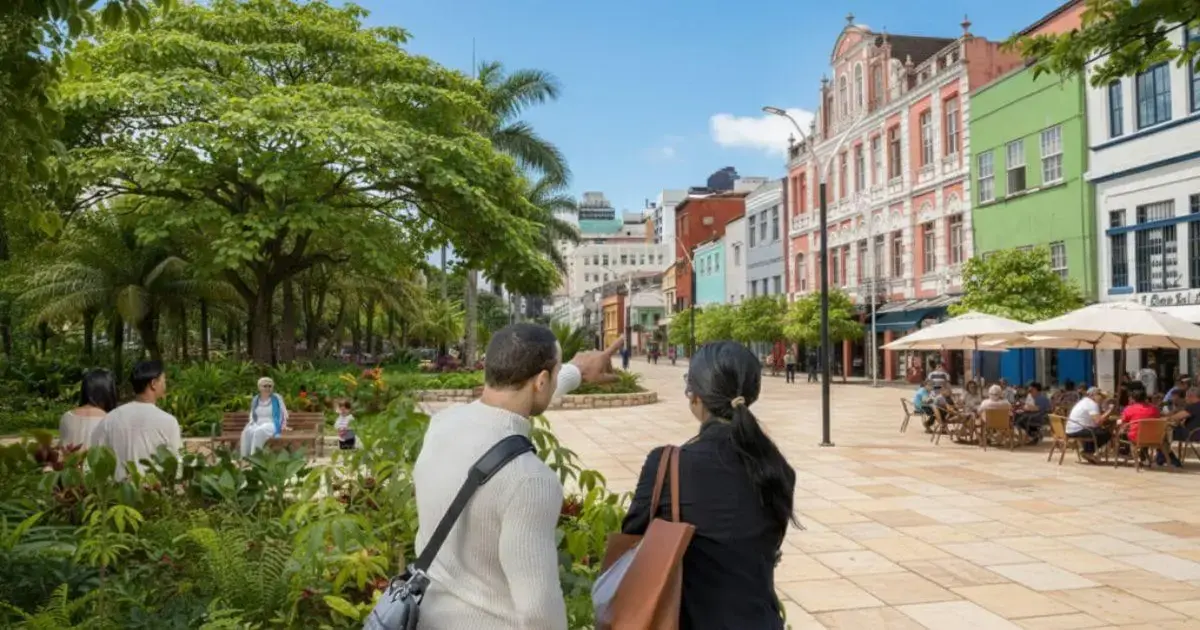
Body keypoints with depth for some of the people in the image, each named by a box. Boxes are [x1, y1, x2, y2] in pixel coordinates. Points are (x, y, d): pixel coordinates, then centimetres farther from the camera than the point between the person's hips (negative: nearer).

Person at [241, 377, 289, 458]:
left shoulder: (277, 398, 3)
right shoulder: (255, 400, 12)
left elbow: (284, 414, 7)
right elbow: (252, 415, 22)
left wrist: (283, 425, -7)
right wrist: (251, 423, 2)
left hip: (272, 425, -3)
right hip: (258, 425, 3)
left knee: (259, 431, -38)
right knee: (247, 431, -32)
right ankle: (245, 456, -33)